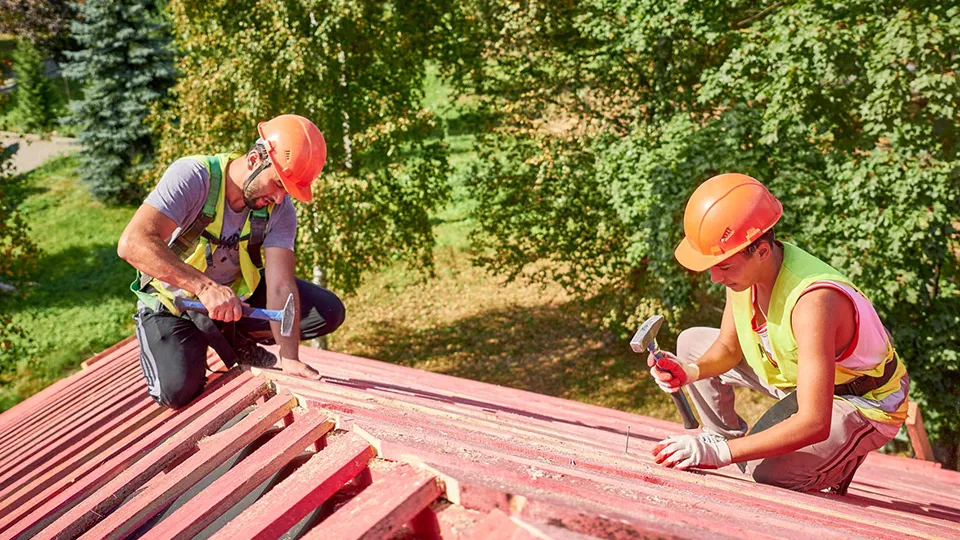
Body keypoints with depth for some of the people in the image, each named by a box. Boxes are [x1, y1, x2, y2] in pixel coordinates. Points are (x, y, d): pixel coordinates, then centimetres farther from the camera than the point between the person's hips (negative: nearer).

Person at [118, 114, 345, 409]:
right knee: (178, 391, -25)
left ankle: (235, 341, 7)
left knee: (330, 312, -11)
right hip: (173, 301, -3)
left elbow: (281, 286, -22)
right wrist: (204, 286, -49)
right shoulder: (192, 176, -29)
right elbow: (132, 243, -40)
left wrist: (289, 359, -33)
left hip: (238, 293, 4)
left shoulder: (280, 209, -17)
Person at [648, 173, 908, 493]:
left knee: (768, 473, -27)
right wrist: (690, 371, -23)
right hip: (799, 375, 8)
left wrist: (719, 451, -43)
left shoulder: (814, 301, -41)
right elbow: (728, 346, -1)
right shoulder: (742, 265, -17)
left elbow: (814, 424, -41)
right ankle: (729, 438, 14)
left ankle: (844, 458, 5)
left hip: (863, 405, -7)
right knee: (692, 343, 4)